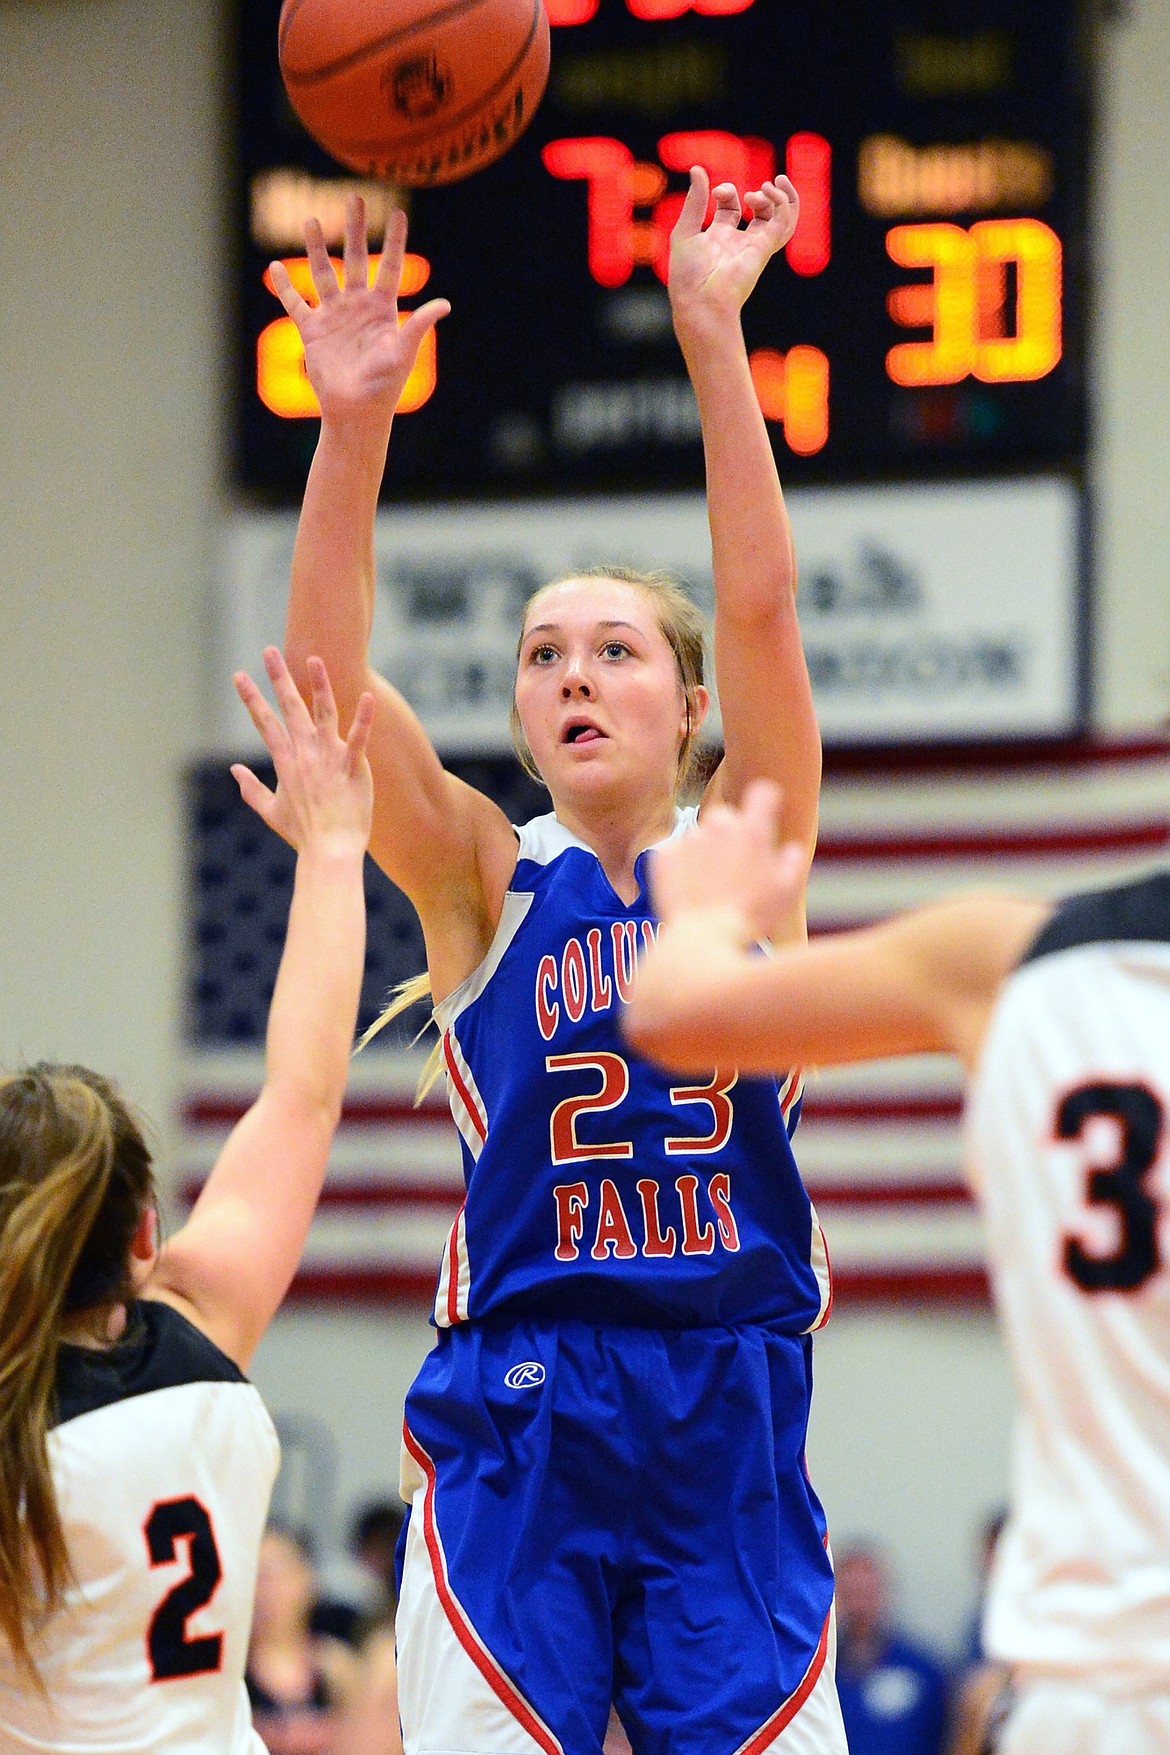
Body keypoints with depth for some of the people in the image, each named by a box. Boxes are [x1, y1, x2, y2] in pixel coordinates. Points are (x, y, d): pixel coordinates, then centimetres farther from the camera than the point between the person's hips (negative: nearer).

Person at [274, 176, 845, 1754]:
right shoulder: (482, 881, 6)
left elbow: (762, 614, -7)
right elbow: (330, 685, -8)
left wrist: (714, 338, -16)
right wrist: (353, 426, -21)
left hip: (732, 1421, 1)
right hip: (513, 1427, -1)